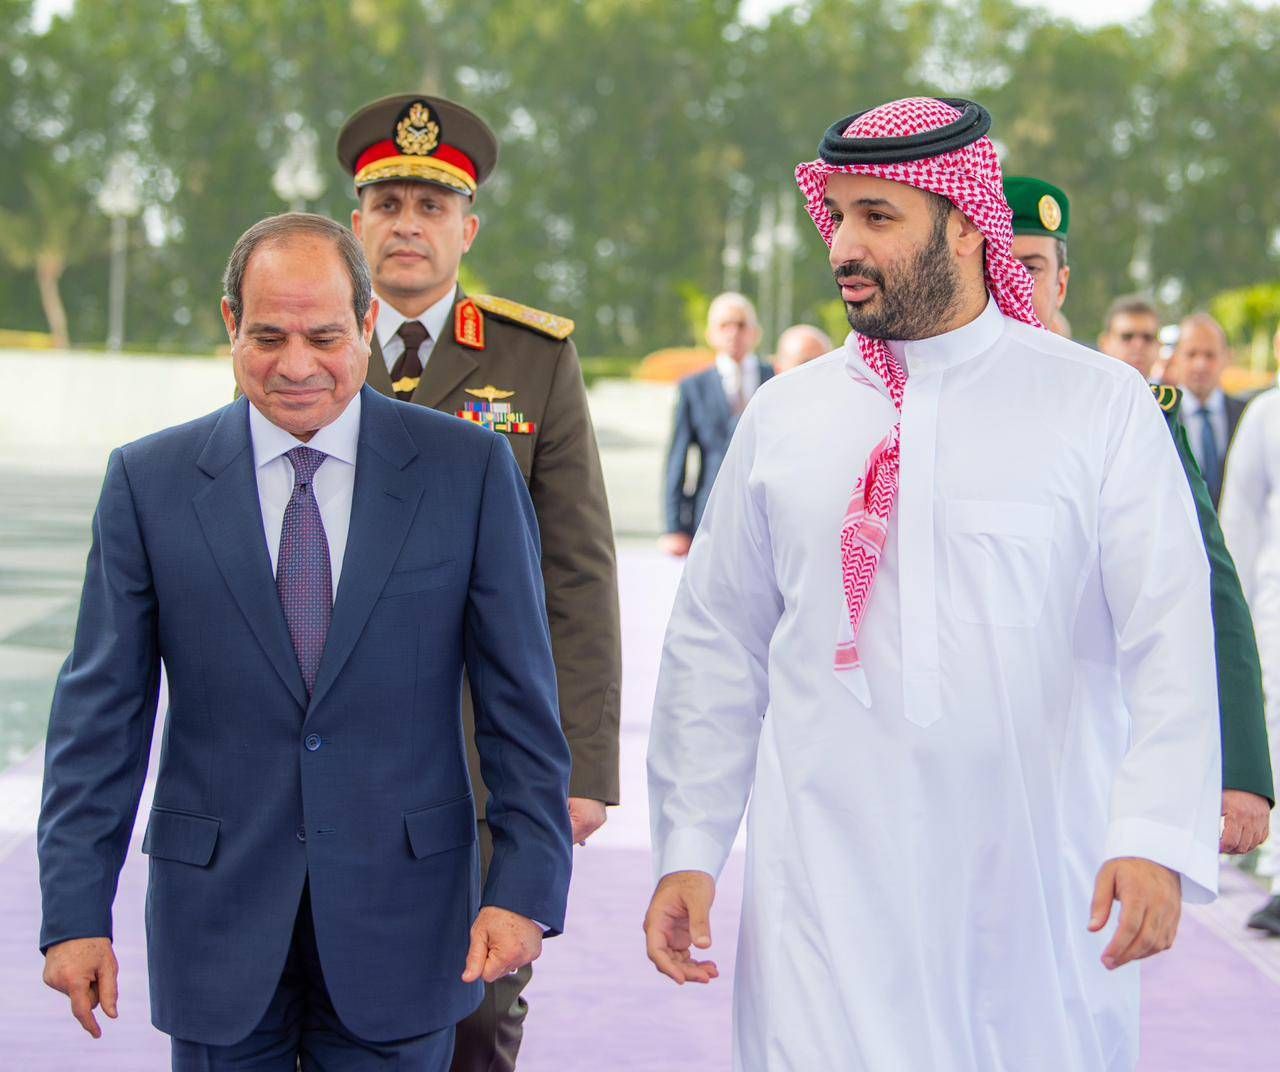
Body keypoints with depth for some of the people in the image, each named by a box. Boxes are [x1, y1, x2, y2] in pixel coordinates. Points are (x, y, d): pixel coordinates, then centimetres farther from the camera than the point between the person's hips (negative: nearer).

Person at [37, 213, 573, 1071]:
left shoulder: (468, 470, -2)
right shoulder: (150, 481, 0)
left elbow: (520, 698, -1)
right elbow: (101, 710, 1)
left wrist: (527, 885, -8)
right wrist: (76, 910, -4)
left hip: (399, 919, 0)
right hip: (218, 919, 1)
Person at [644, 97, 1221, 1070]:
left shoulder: (1101, 404, 0)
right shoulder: (784, 416, 7)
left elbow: (1170, 638, -7)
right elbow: (717, 645, 12)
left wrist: (1158, 840, -19)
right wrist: (687, 851, 8)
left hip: (1038, 878, -1)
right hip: (828, 880, 1)